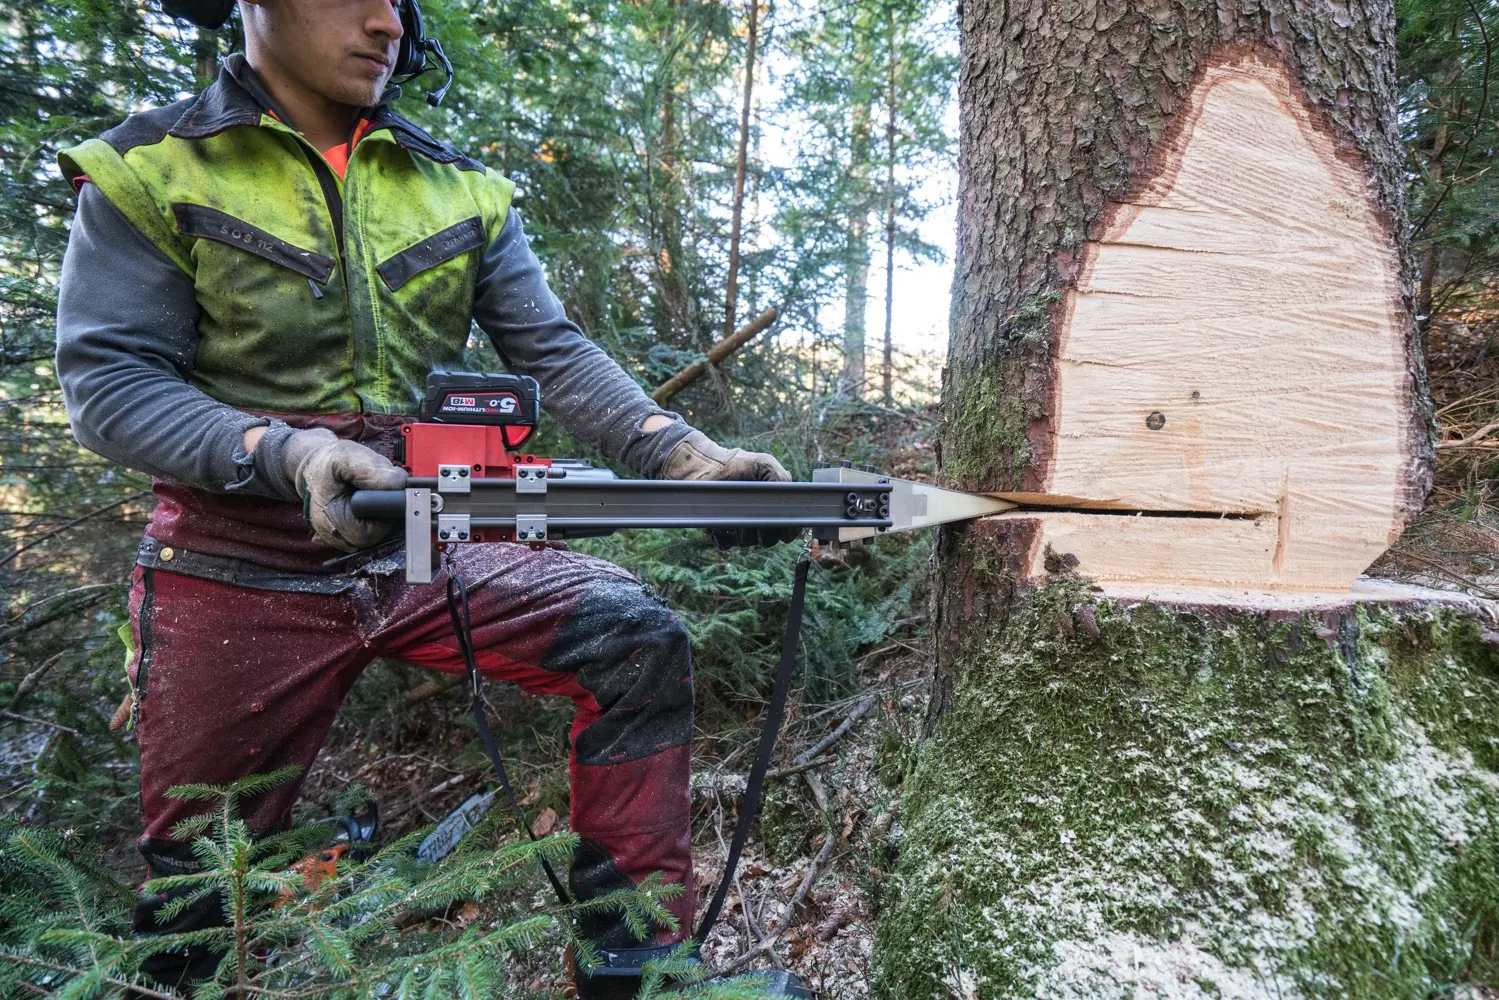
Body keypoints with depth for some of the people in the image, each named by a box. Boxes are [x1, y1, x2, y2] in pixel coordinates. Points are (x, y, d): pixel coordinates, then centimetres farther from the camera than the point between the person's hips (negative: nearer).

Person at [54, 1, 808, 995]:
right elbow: (106, 382, -8)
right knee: (195, 874, 10)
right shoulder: (146, 168, 0)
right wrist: (284, 452, -27)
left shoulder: (464, 189, 7)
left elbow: (555, 353, -1)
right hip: (240, 572, -1)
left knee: (639, 638, -15)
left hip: (430, 549, 2)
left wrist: (681, 452, -17)